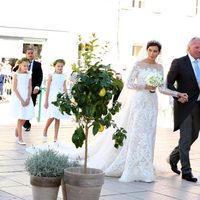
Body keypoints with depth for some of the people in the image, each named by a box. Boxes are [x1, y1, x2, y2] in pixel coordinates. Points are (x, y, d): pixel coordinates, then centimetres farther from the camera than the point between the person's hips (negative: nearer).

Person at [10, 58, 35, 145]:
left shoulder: (28, 75, 6)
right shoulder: (16, 75, -7)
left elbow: (30, 87, 6)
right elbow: (14, 88, -10)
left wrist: (28, 99, -7)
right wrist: (21, 100, -15)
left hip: (26, 98, 4)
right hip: (18, 98, -4)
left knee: (24, 118, 6)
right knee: (20, 118, -5)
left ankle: (16, 132, 30)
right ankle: (20, 139, -1)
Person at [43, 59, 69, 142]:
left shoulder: (63, 76, 8)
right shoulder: (51, 76, -3)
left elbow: (65, 88, 13)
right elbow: (48, 89, -3)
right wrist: (46, 101, -5)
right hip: (52, 98, -4)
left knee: (58, 118, 4)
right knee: (52, 117, -15)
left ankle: (55, 138, 8)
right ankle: (45, 131, 11)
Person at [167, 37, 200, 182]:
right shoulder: (179, 63, -6)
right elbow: (169, 83, -7)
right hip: (185, 105, -6)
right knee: (185, 139, -4)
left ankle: (174, 157, 38)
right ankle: (186, 171, 3)